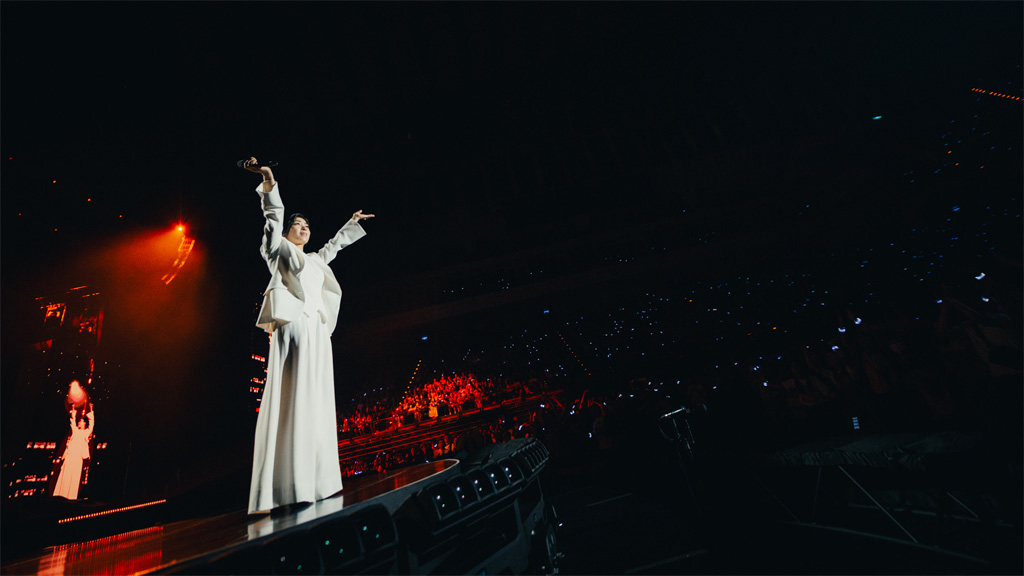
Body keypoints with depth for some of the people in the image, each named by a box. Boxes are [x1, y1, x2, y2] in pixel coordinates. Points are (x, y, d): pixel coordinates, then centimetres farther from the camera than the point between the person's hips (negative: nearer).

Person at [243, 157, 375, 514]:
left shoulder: (315, 259, 29)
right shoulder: (279, 249, 13)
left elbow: (335, 244, 44)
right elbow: (274, 219, 0)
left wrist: (353, 223, 52)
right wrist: (269, 185, -12)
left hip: (318, 331, 7)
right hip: (293, 328, -7)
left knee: (317, 403, 2)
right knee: (290, 401, -15)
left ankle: (316, 482, 4)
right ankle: (286, 488, -16)